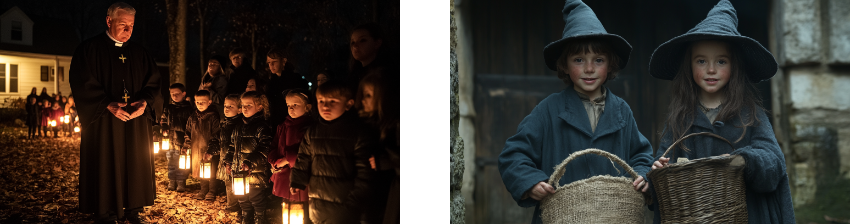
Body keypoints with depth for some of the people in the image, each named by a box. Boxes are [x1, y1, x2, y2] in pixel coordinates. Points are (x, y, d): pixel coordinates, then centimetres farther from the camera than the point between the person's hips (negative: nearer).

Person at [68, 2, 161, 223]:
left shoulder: (139, 52, 11)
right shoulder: (90, 48, -3)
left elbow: (153, 81, 12)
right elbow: (81, 83, -10)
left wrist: (144, 101, -9)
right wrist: (109, 105, -19)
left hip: (137, 121, 4)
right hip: (104, 124, -4)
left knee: (135, 166, 5)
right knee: (106, 168, -2)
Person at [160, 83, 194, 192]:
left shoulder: (189, 108, 0)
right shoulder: (168, 108, 10)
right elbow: (163, 120, 18)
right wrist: (164, 129, 0)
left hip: (183, 140, -3)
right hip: (170, 140, 4)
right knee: (171, 161, 9)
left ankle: (181, 183, 6)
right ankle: (172, 182, 17)